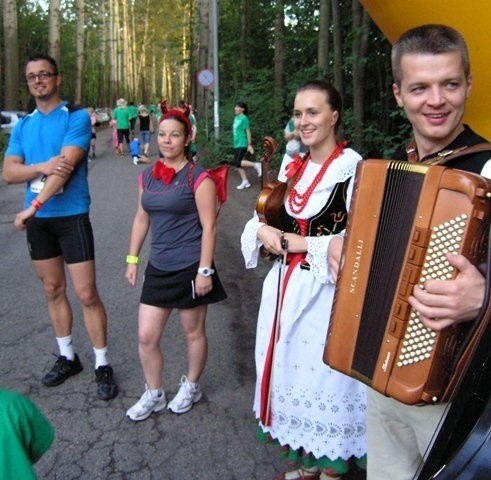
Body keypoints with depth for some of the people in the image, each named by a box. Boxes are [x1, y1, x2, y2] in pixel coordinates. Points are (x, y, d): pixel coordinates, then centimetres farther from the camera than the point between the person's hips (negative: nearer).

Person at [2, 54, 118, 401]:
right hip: (38, 220, 6)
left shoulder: (77, 117, -7)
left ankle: (102, 366, 9)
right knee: (53, 290, 14)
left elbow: (66, 165, -18)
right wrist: (42, 167, -18)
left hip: (72, 217, -6)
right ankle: (67, 357, 29)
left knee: (86, 294, -5)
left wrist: (31, 207, -19)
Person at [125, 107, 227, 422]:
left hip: (190, 268, -5)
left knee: (194, 332, 12)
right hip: (158, 268, 5)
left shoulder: (198, 177, -11)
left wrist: (205, 271, -16)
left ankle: (191, 388, 36)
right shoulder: (148, 175, 7)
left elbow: (209, 227, -13)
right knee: (146, 337, 6)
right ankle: (154, 395, 28)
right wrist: (132, 259, 13)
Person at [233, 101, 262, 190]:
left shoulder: (244, 118, -11)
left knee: (238, 162, -17)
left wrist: (249, 145, -15)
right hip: (236, 144, 9)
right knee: (237, 163, 7)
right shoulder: (236, 118, 12)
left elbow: (248, 132, -12)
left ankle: (256, 165, -4)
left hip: (242, 144, -9)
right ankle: (245, 182, 13)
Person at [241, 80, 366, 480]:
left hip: (328, 292, -7)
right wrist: (264, 231, -12)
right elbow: (262, 220, 11)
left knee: (324, 380, 8)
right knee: (292, 371, 19)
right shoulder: (293, 167, 9)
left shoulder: (353, 168, -13)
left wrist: (291, 242, -17)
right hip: (285, 285, 7)